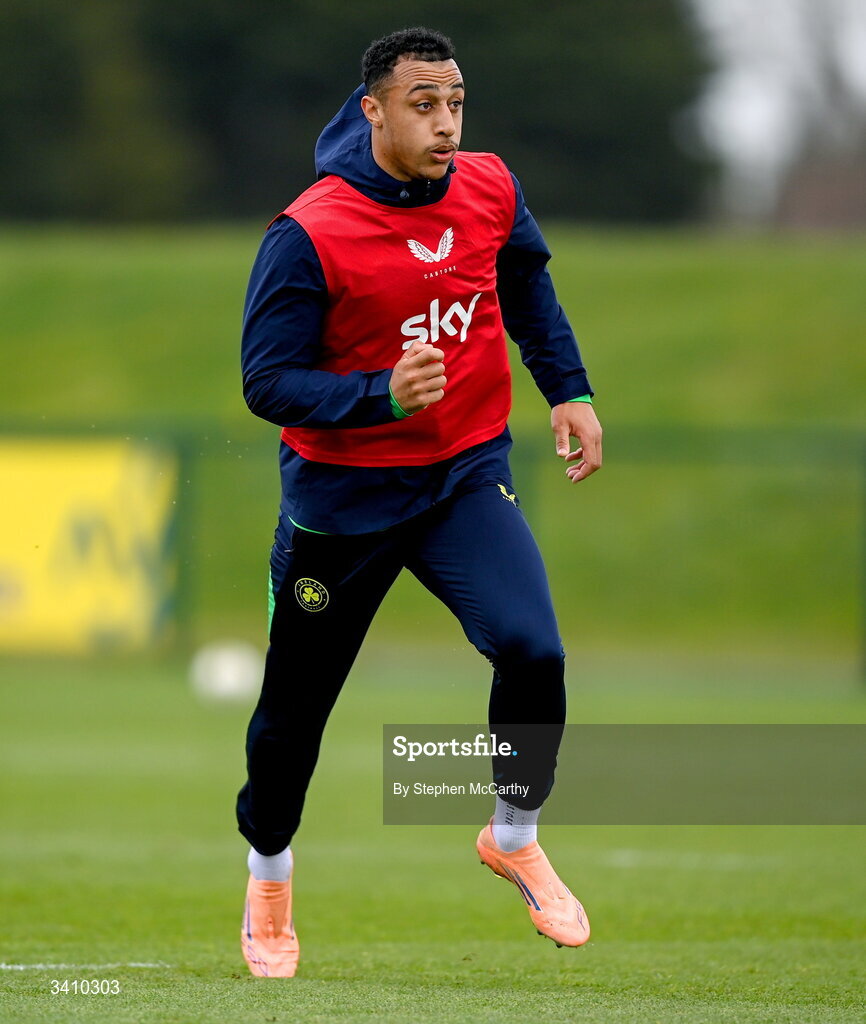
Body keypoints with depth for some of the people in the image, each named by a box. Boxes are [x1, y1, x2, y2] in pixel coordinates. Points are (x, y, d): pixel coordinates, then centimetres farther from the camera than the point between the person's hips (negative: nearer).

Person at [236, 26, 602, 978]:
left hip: (465, 477, 3)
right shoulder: (308, 236, -20)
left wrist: (567, 390, 9)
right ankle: (268, 881, 37)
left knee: (532, 651, -19)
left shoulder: (489, 190, -5)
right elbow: (267, 382, -19)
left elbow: (527, 286, 16)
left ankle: (514, 839, 7)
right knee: (295, 704, 9)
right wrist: (382, 395, -32)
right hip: (341, 497, -3)